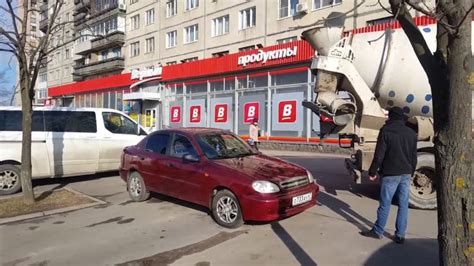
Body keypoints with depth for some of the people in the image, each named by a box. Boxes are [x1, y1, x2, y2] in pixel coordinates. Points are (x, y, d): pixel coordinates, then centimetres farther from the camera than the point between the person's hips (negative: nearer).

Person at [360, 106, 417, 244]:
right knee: (403, 205, 9)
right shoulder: (411, 133, 8)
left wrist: (372, 171, -5)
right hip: (406, 174, 6)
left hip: (390, 174, -5)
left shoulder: (386, 130, -9)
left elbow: (379, 154, -12)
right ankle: (400, 235, 15)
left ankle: (377, 231, 15)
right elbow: (414, 157, 13)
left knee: (385, 204, 3)